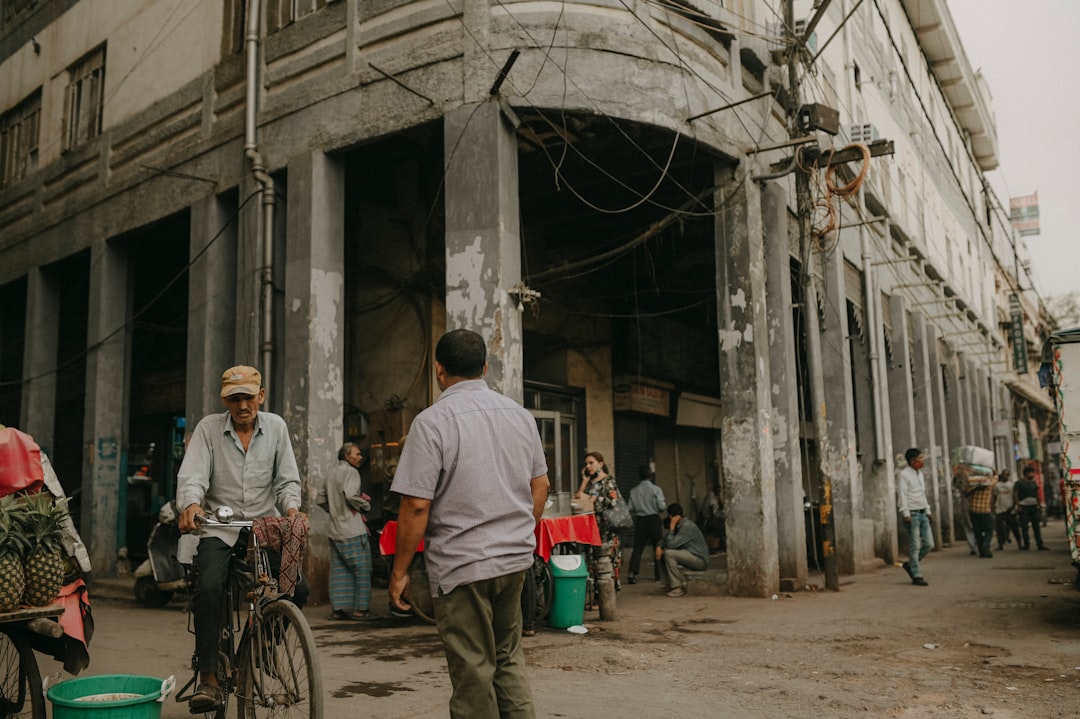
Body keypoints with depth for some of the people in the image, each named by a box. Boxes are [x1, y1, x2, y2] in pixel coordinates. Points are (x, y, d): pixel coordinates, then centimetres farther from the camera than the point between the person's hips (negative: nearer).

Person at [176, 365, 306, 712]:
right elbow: (192, 475, -11)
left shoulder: (275, 426, 5)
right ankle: (208, 678, -16)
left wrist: (292, 508, -17)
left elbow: (287, 479, 4)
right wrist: (190, 504, -33)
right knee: (208, 587, -28)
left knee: (298, 588, -15)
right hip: (220, 529, -2)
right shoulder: (209, 427, 0)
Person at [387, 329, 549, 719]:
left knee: (473, 672, 6)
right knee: (507, 658, 20)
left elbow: (417, 505, -16)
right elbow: (540, 486, 13)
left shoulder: (433, 420, -12)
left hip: (461, 563, -6)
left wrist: (399, 571, -6)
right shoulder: (520, 413, 6)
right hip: (516, 557, 6)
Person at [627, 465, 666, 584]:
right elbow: (662, 507, -11)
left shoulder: (634, 491, 2)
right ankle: (658, 575, 15)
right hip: (654, 520, -2)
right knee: (658, 547, 11)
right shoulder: (656, 489, -7)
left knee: (637, 548, 1)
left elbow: (631, 508, 1)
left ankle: (632, 572, -15)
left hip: (640, 521, 2)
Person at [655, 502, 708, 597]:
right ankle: (668, 583, 6)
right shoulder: (678, 525, 8)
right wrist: (659, 547, -8)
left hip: (700, 560, -10)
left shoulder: (687, 526, -21)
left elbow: (671, 544, -26)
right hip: (690, 556, 10)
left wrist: (671, 527, -19)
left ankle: (678, 587, -20)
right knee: (661, 553, 5)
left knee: (669, 553, -26)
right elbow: (665, 540, 12)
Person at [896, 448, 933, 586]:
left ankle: (910, 565, 23)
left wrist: (927, 510, 18)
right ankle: (917, 576, 2)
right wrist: (906, 514, -19)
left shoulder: (920, 474, 17)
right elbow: (902, 495, -14)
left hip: (923, 513, 8)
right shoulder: (903, 475, -9)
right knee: (915, 546, -5)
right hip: (912, 514, -8)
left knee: (929, 544, 6)